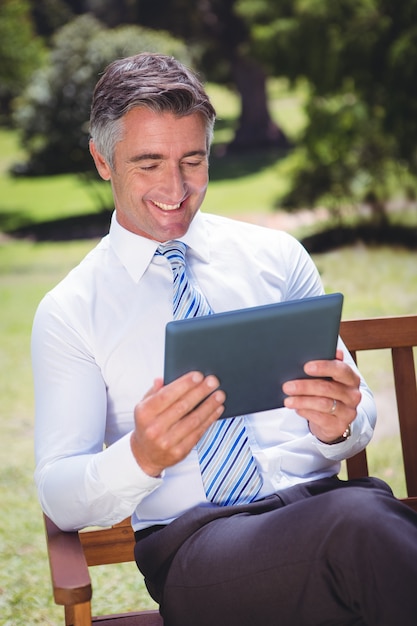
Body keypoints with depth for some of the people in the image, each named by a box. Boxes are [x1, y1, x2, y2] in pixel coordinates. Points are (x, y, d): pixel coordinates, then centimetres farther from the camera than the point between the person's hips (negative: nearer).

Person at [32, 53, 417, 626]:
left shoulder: (276, 256, 15)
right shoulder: (67, 314, 8)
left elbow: (361, 416, 16)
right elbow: (59, 500, 2)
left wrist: (339, 424, -10)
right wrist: (142, 457, -21)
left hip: (318, 497, 3)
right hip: (189, 540, -3)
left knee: (363, 511, -37)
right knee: (357, 529, -37)